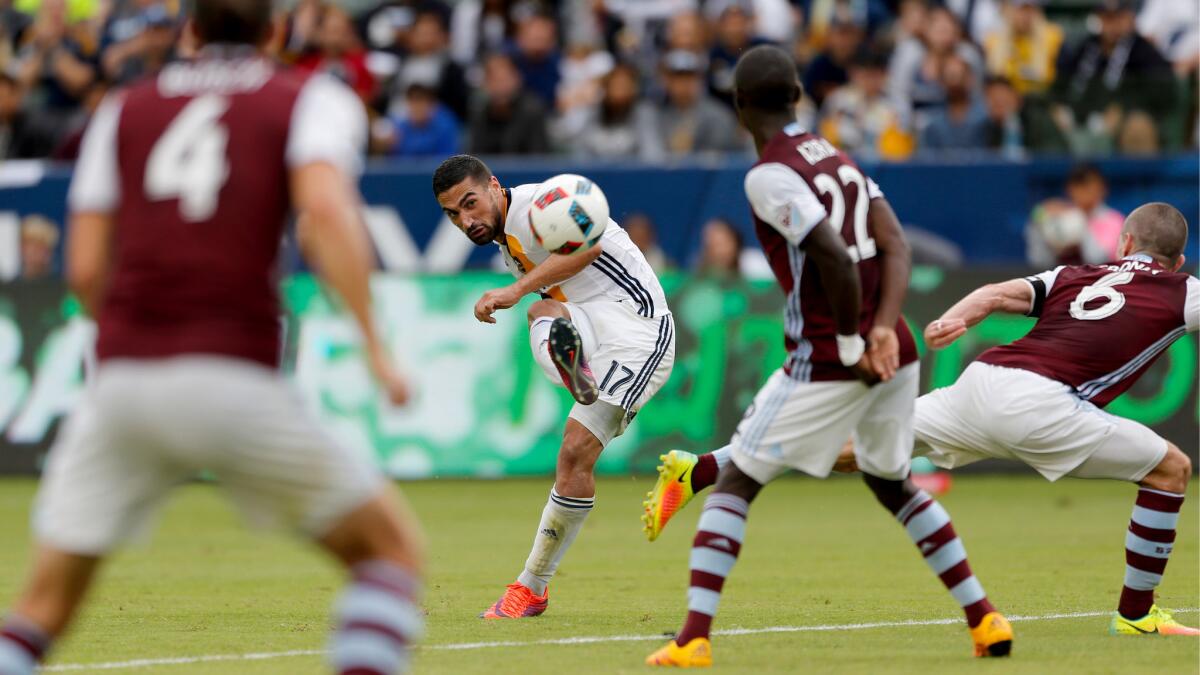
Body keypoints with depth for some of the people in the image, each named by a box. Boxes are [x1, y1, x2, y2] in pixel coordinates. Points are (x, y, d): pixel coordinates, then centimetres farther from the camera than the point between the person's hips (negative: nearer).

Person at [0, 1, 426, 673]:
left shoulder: (125, 111, 19)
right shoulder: (315, 99, 10)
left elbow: (85, 268, 13)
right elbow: (325, 208, -10)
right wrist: (375, 343, -10)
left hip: (121, 386, 3)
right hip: (234, 380, -3)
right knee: (394, 548, 11)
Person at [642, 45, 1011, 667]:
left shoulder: (769, 176, -11)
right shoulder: (835, 156, 14)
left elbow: (835, 257, -22)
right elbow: (894, 246, 4)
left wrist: (851, 347, -13)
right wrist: (883, 330, -7)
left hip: (828, 360, -7)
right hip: (895, 353, 7)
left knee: (735, 482, 0)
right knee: (892, 484, 26)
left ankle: (694, 638, -10)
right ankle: (984, 619, 24)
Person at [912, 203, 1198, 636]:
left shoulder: (1074, 276, 28)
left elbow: (999, 294, 12)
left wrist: (951, 322, 0)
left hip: (980, 379, 5)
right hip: (1037, 402, -5)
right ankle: (1135, 614, 14)